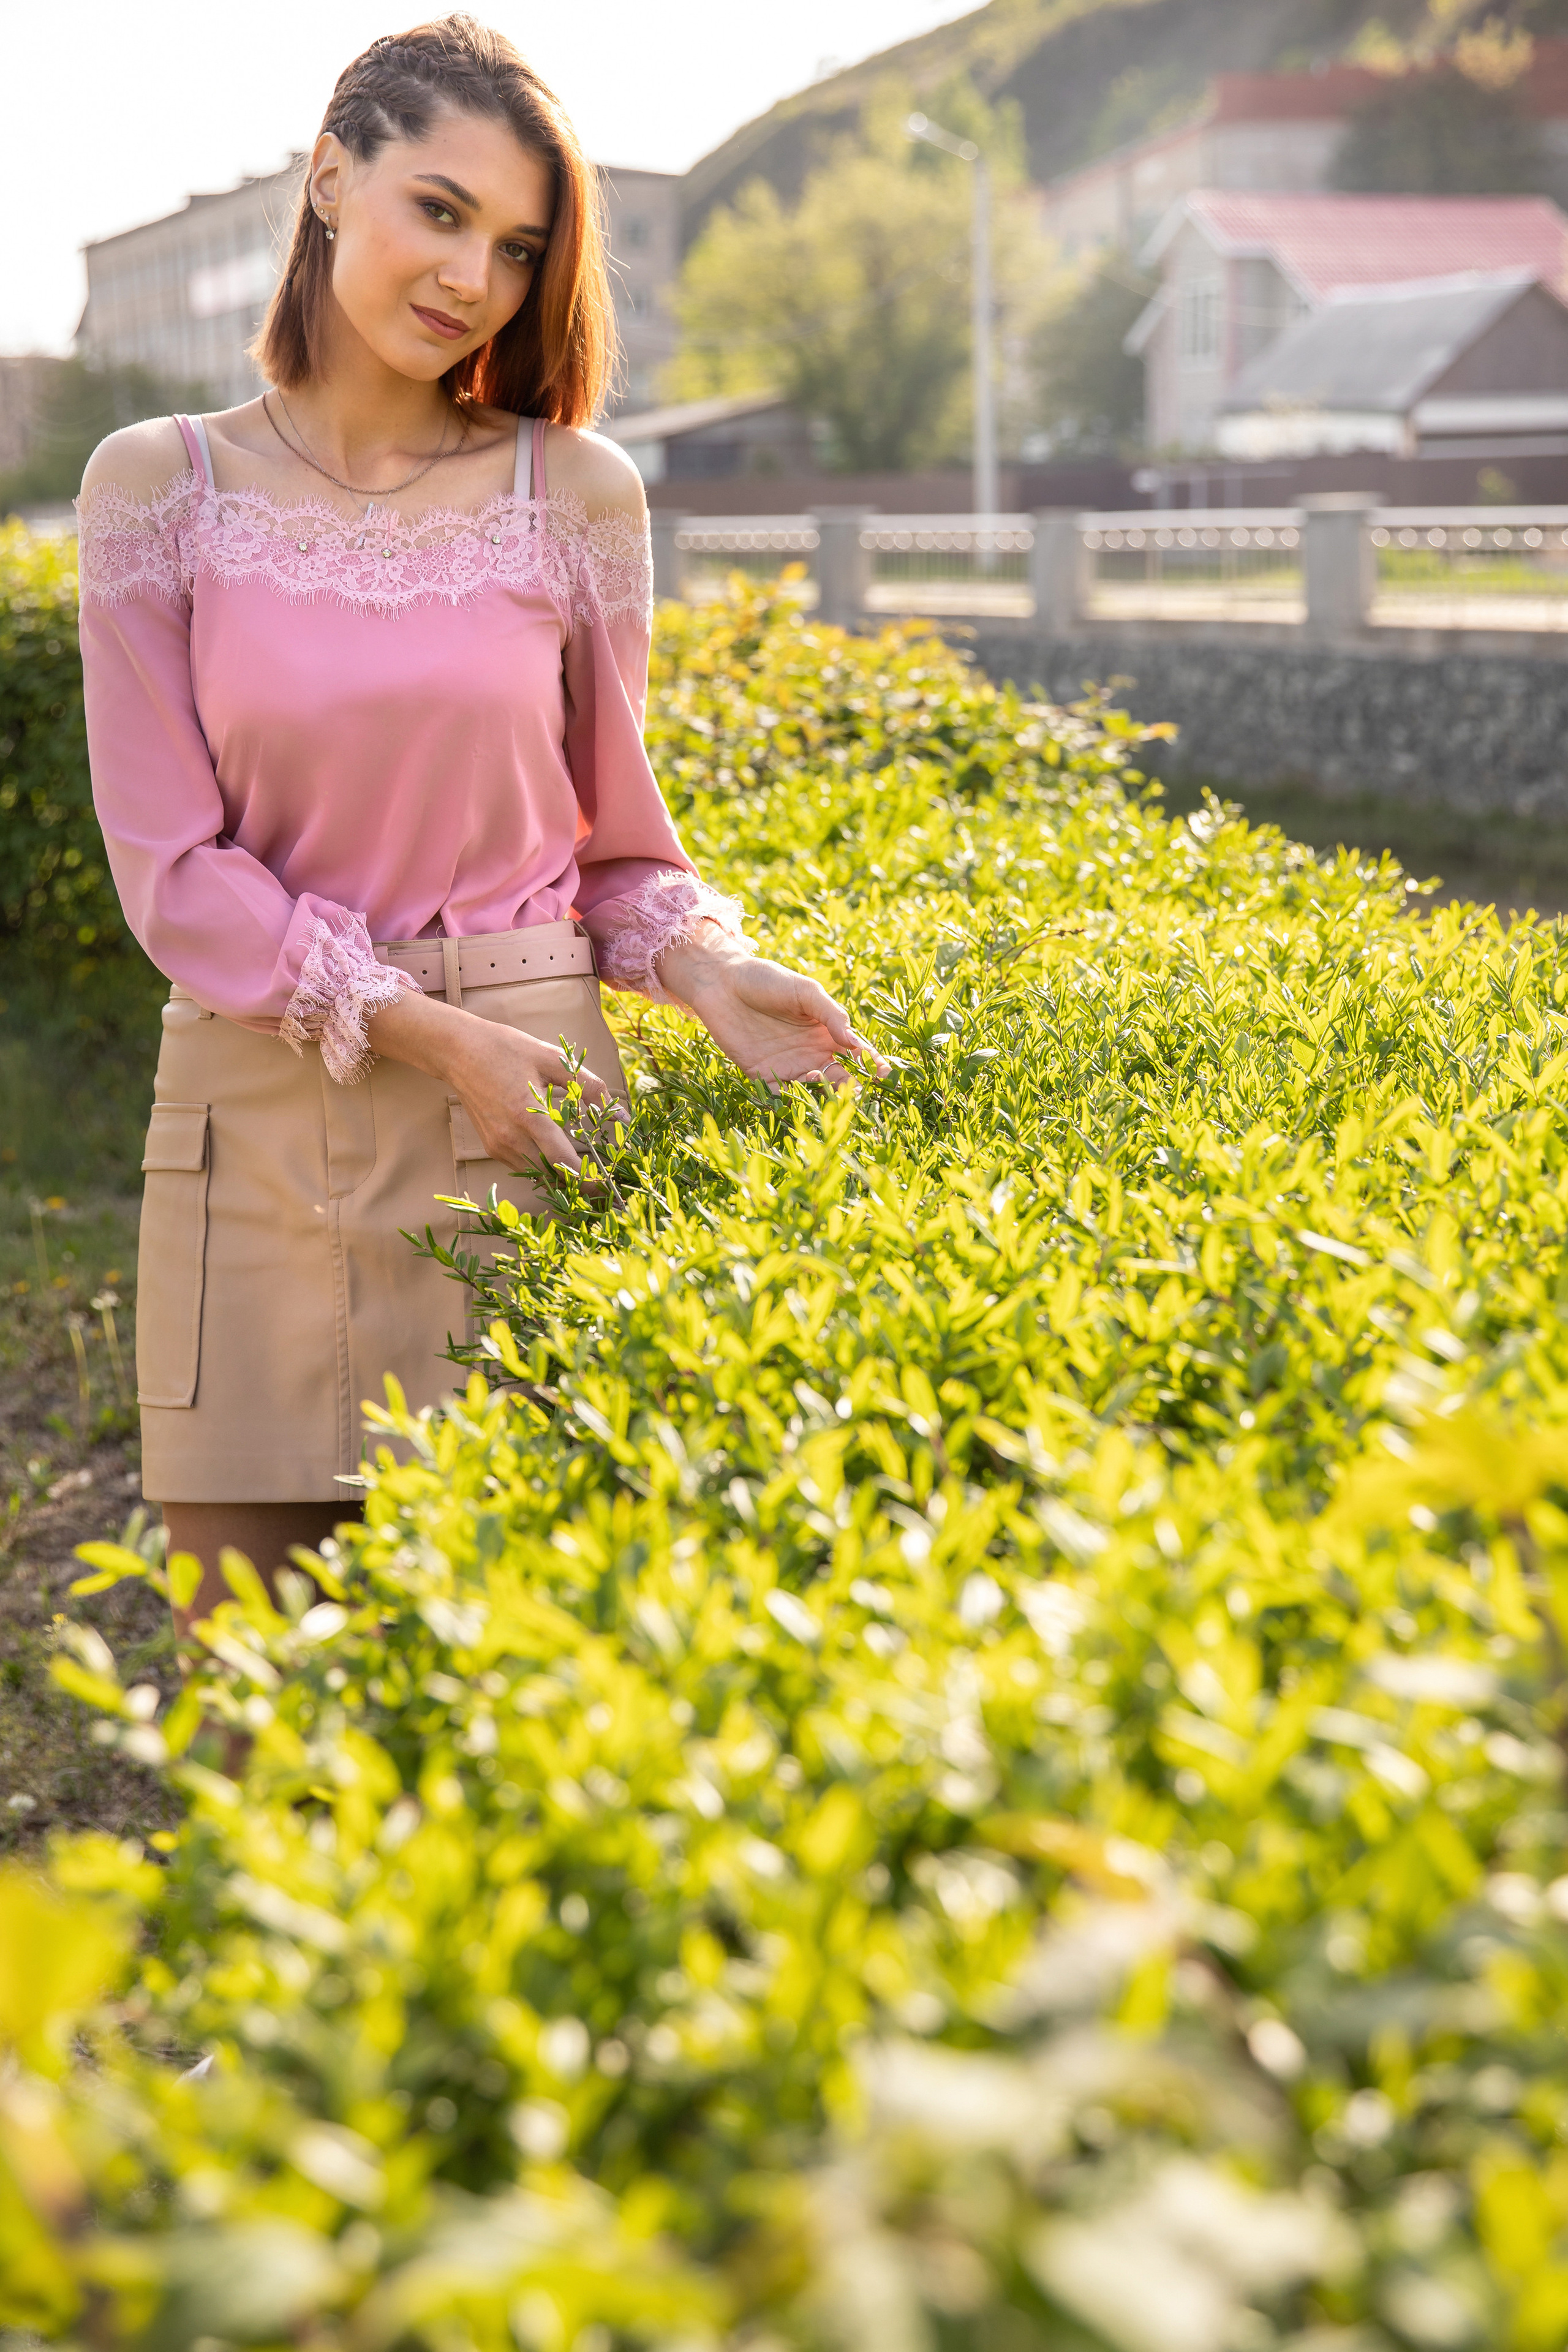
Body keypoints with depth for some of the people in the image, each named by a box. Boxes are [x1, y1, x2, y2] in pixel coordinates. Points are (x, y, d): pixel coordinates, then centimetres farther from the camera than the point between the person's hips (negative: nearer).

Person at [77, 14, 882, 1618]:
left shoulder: (576, 493, 4)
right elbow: (173, 867, -3)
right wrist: (422, 1030, -12)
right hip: (257, 1117, 0)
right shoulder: (161, 489, 1)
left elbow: (613, 835, 11)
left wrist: (705, 970, -9)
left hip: (525, 1116, 0)